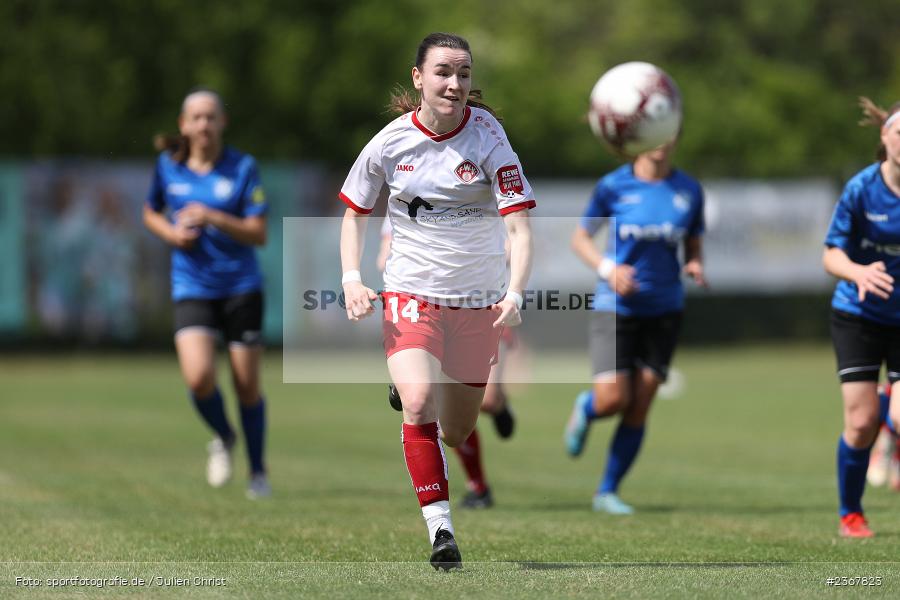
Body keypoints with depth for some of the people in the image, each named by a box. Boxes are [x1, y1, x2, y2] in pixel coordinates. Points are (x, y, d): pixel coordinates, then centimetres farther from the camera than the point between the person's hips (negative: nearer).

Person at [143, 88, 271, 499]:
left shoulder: (242, 168, -6)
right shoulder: (168, 166, 2)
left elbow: (259, 234, -9)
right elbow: (151, 213, 19)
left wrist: (212, 219, -23)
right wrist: (170, 233, -3)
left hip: (240, 287, -1)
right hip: (191, 290, 1)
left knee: (247, 384, 2)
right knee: (199, 377, -19)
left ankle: (258, 471, 22)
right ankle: (222, 438, 12)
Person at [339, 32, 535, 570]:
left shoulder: (488, 139, -12)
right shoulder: (391, 142, -7)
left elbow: (519, 225, -17)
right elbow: (355, 212, 9)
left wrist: (514, 294, -33)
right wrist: (352, 278, -6)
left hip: (480, 300, 1)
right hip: (411, 294, 0)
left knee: (456, 433, 9)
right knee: (419, 401, -26)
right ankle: (440, 527, -22)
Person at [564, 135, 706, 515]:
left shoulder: (689, 190, 2)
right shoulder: (613, 187, -6)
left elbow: (694, 245, 13)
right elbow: (580, 238, 3)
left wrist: (696, 266, -10)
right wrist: (607, 268, -14)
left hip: (663, 312, 2)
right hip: (615, 308, -2)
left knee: (638, 409, 0)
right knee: (612, 400, -13)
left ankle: (607, 491, 14)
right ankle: (585, 408, 25)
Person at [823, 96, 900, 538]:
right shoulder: (861, 189, -15)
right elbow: (831, 255, -11)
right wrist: (859, 272, -31)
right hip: (858, 315, -1)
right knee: (861, 423, -8)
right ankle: (850, 514, 15)